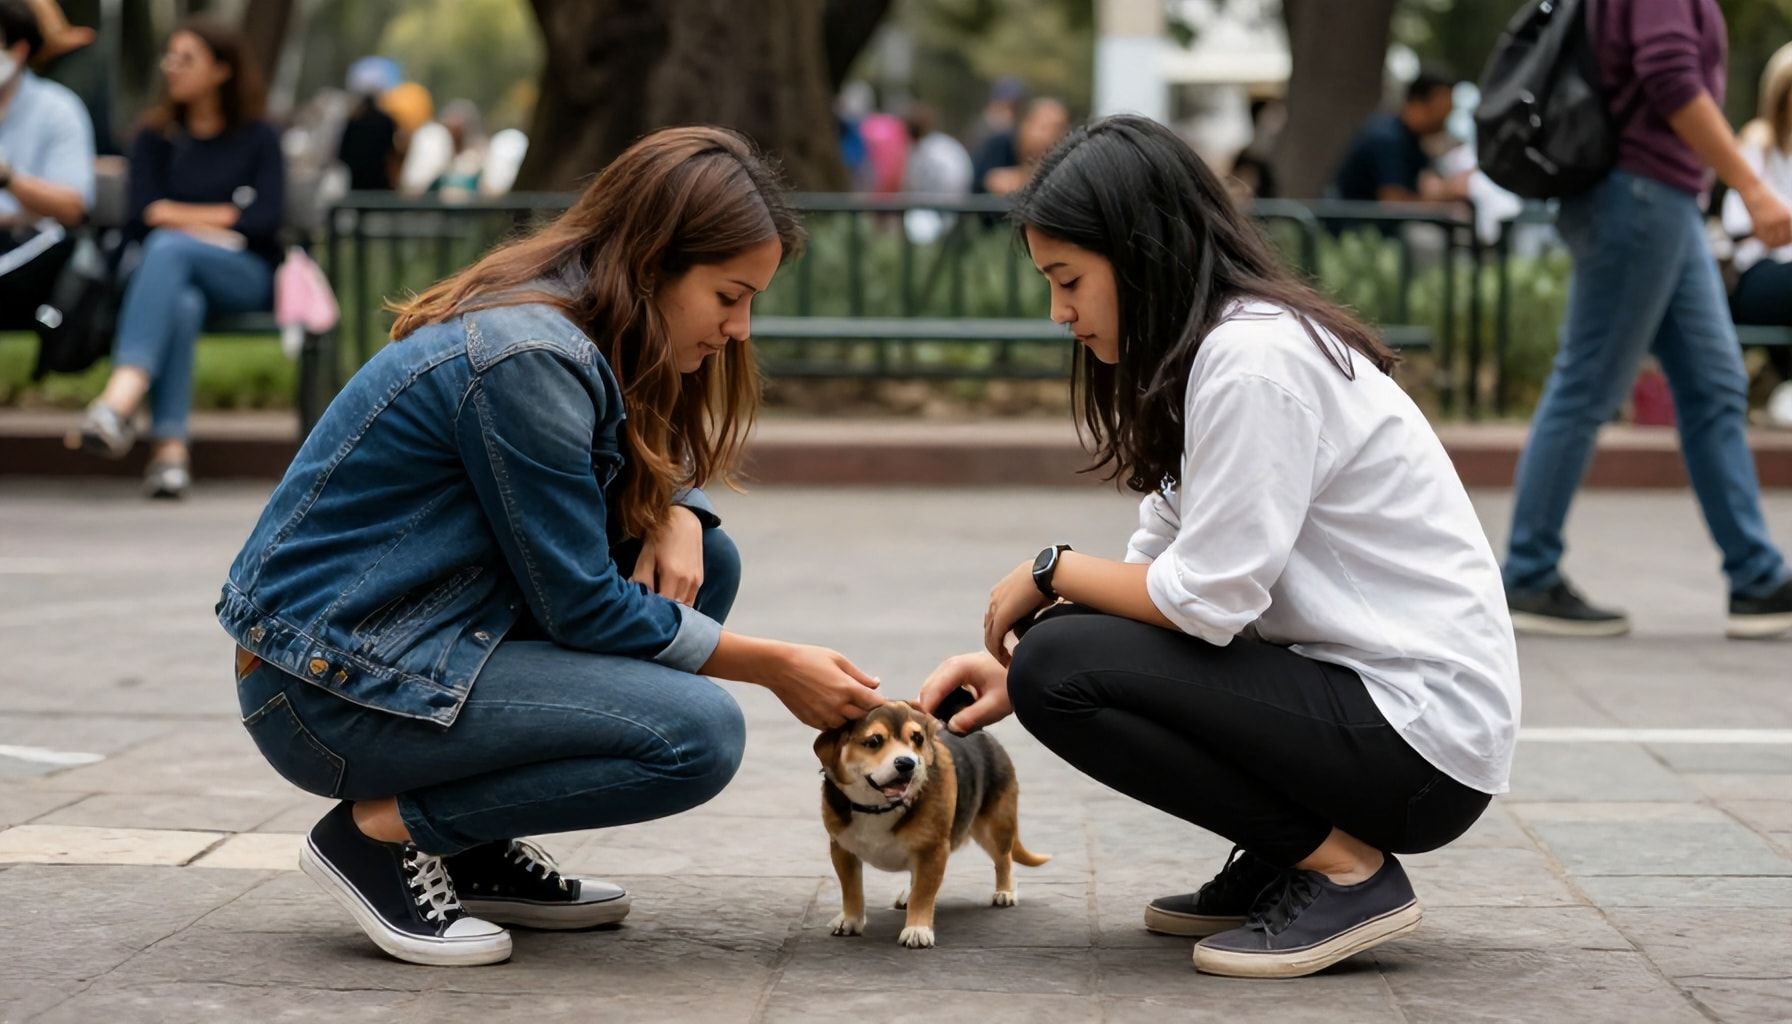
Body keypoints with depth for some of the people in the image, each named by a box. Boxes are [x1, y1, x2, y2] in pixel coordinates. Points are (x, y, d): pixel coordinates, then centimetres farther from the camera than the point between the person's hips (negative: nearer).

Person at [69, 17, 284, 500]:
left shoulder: (258, 138, 9)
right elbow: (142, 216, 1)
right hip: (176, 277, 2)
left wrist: (180, 215, -3)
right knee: (181, 305, -38)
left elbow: (266, 221, -5)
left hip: (245, 277, -2)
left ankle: (119, 401, -55)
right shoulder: (156, 138, 15)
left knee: (168, 246, -36)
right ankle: (170, 448, -50)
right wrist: (221, 217, -7)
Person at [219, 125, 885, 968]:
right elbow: (584, 606, -17)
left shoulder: (570, 324, 5)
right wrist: (776, 667, -9)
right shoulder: (528, 360, -22)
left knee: (703, 563, 6)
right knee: (699, 733, -19)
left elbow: (655, 477, 20)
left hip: (412, 630, 10)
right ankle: (384, 830, -7)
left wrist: (677, 516, -5)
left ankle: (477, 850, 8)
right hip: (334, 679, -10)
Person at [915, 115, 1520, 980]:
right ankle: (1275, 869, 13)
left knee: (1060, 665, -19)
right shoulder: (1211, 349, 12)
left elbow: (1206, 599, -21)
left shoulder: (1254, 357, -19)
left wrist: (1052, 572, -4)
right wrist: (1016, 675, 1)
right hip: (1356, 682, 10)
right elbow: (1159, 564, 13)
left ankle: (1343, 870, -10)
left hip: (1421, 740, -10)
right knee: (1048, 656, 12)